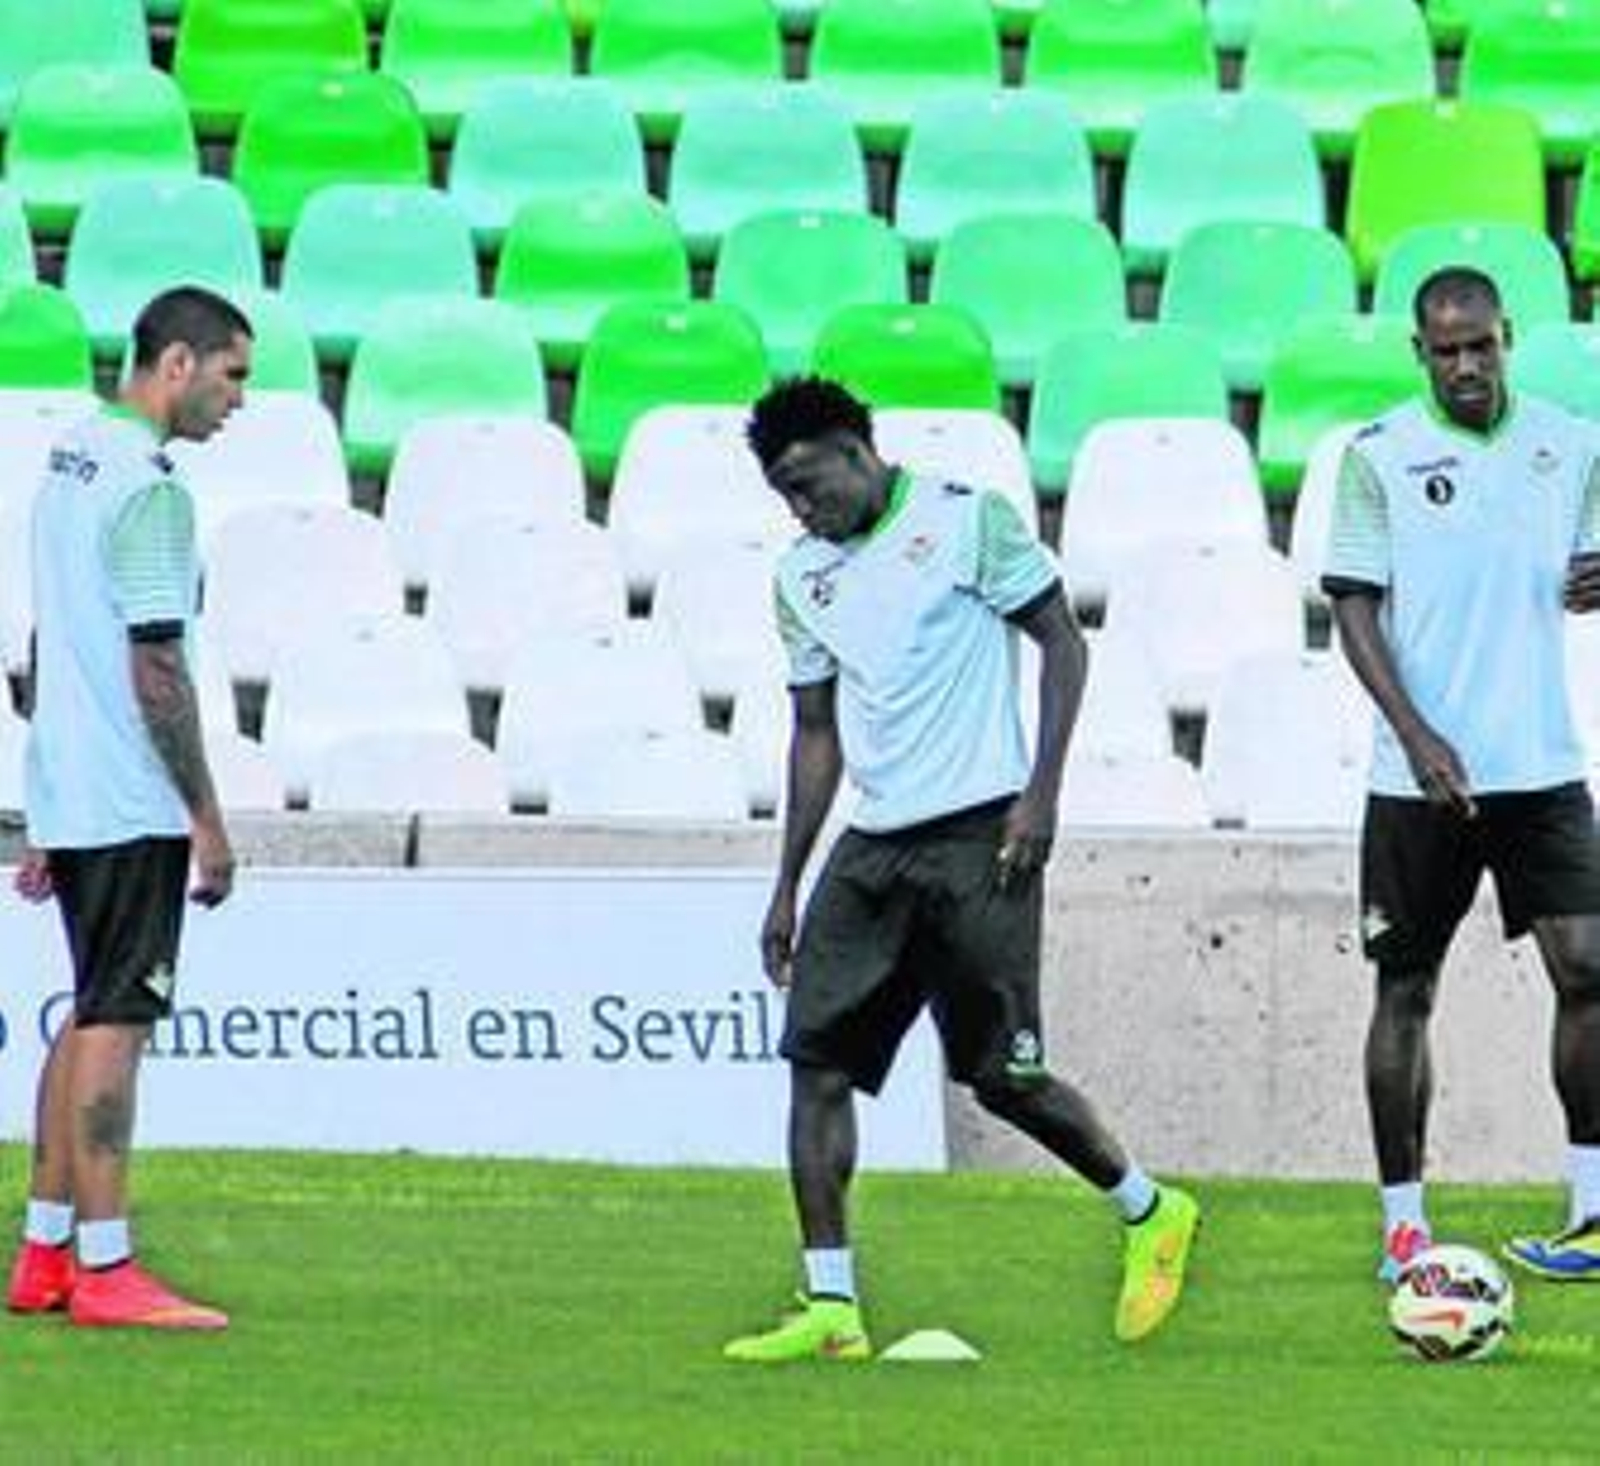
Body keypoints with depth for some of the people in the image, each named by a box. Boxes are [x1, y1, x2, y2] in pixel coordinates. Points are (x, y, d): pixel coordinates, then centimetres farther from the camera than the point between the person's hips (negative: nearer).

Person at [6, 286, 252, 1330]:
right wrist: (208, 819, -14)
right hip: (132, 810, -9)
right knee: (113, 1021, -7)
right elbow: (155, 670, -19)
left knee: (91, 1018, 14)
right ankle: (103, 1270, -6)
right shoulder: (148, 492, -16)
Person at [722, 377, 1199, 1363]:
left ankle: (1150, 1213, 20)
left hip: (978, 831, -6)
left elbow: (1062, 643, -2)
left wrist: (1041, 793, -11)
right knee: (816, 1058, -7)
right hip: (871, 846, 6)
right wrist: (788, 887, 16)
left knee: (1002, 1076, -5)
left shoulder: (966, 522, -4)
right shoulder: (804, 578, 14)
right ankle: (832, 1305, -7)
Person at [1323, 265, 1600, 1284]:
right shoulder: (1380, 456, -3)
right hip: (1422, 772, -2)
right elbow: (1354, 605, -4)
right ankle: (1405, 1220, 11)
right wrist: (1417, 734, -15)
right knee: (1407, 990, 3)